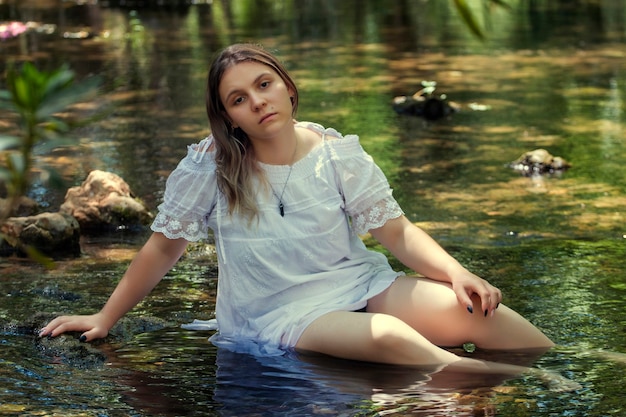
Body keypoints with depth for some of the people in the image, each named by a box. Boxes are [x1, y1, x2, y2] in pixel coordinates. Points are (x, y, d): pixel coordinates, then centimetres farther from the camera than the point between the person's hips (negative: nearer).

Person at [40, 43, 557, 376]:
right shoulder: (209, 165, -6)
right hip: (281, 312, -3)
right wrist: (105, 318, 3)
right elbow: (164, 247, 3)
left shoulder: (338, 154, 0)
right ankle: (510, 384, -36)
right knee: (388, 336, -35)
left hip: (359, 283, 3)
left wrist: (457, 273, -19)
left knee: (477, 311, -24)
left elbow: (398, 232, -2)